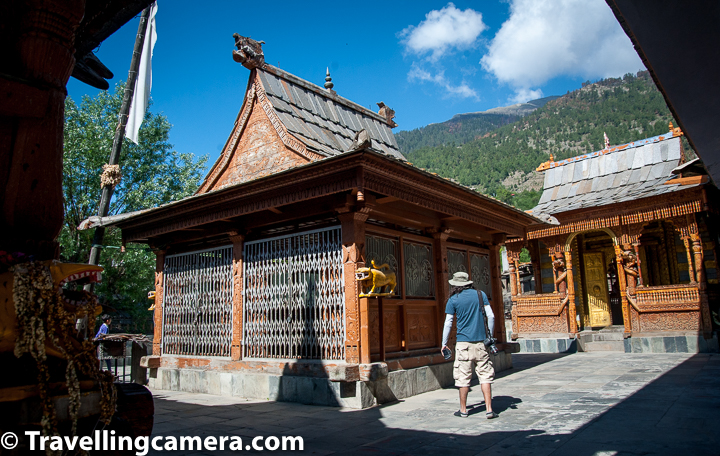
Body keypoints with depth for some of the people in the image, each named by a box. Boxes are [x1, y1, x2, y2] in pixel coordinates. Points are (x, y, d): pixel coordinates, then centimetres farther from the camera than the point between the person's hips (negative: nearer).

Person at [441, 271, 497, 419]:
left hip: (464, 342, -2)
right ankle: (489, 409, 3)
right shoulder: (480, 294, 6)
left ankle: (463, 410, 13)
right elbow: (491, 316, 3)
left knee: (463, 376, 5)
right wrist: (489, 336, 13)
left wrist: (444, 343, 9)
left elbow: (448, 323, 0)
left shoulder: (453, 300, 1)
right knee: (485, 375, 6)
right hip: (481, 341, 2)